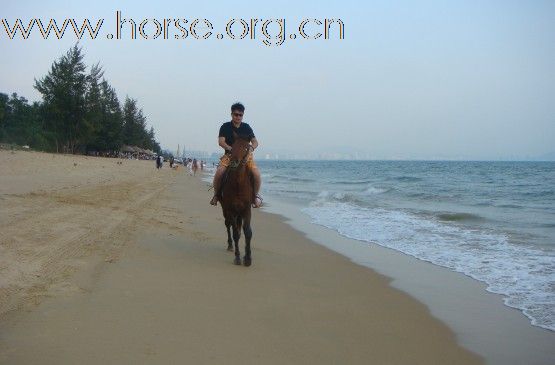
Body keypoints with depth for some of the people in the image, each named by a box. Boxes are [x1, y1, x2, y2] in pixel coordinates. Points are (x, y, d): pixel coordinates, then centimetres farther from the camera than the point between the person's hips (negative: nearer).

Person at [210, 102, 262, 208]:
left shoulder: (246, 127, 10)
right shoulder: (225, 127, 2)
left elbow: (255, 142, 9)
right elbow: (221, 142, -7)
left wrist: (251, 148, -14)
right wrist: (231, 149, -24)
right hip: (229, 155, -1)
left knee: (256, 173, -24)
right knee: (219, 172, -27)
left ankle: (256, 195, -1)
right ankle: (216, 194, -4)